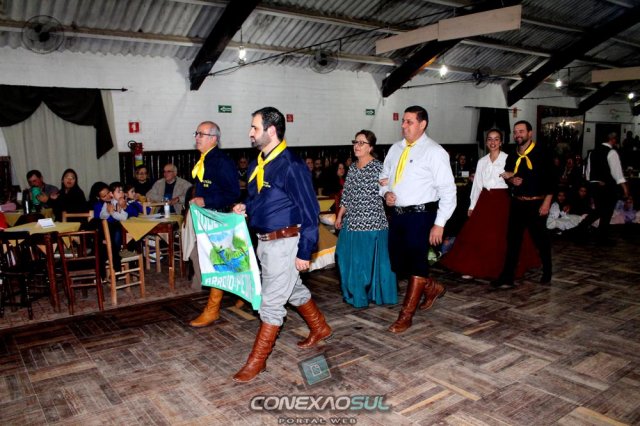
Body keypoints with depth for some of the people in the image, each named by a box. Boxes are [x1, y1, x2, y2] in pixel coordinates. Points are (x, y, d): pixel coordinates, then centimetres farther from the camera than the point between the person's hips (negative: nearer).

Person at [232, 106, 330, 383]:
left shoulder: (290, 165, -18)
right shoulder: (258, 164, 7)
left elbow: (309, 210, -16)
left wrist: (304, 252, -16)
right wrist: (245, 207, 0)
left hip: (285, 242, -9)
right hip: (264, 240, 9)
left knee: (272, 301, 0)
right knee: (294, 290, 23)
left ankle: (257, 360, 14)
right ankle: (320, 329, 44)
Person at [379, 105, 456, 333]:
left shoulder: (434, 152, -8)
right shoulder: (395, 149, 11)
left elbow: (447, 189, -10)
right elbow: (384, 177, 23)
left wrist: (439, 224, -14)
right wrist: (386, 192, 0)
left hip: (420, 215, -7)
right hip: (397, 213, 7)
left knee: (416, 261, -1)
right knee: (398, 263, 12)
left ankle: (406, 315, 13)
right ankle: (432, 287, 38)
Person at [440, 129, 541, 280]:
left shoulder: (508, 159, -2)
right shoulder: (482, 161, 11)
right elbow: (477, 184, 12)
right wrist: (472, 205, 10)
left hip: (502, 199, -4)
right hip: (485, 200, 4)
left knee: (501, 237, 1)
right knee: (477, 234, 0)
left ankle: (503, 270, 16)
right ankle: (473, 268, 7)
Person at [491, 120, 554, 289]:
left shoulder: (541, 153, -6)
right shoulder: (512, 156, 11)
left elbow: (551, 178, -10)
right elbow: (507, 175, 20)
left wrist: (547, 202, -16)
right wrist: (511, 180, -4)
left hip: (536, 203, -5)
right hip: (517, 203, 5)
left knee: (540, 239, 8)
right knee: (513, 239, 2)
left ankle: (547, 272, 30)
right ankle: (507, 278, 3)